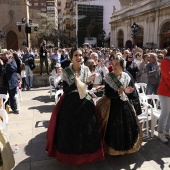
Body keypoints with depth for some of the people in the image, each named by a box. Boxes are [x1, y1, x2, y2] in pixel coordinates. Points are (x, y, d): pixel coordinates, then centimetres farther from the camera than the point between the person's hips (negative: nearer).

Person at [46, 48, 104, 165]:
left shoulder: (86, 69, -1)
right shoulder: (66, 72, -9)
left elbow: (90, 87, 2)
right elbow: (65, 90, -15)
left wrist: (88, 82, -20)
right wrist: (76, 83, -29)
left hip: (85, 101, 3)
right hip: (70, 102, -2)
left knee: (86, 127, 11)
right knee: (70, 128, 7)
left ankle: (86, 152, 34)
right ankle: (71, 153, 30)